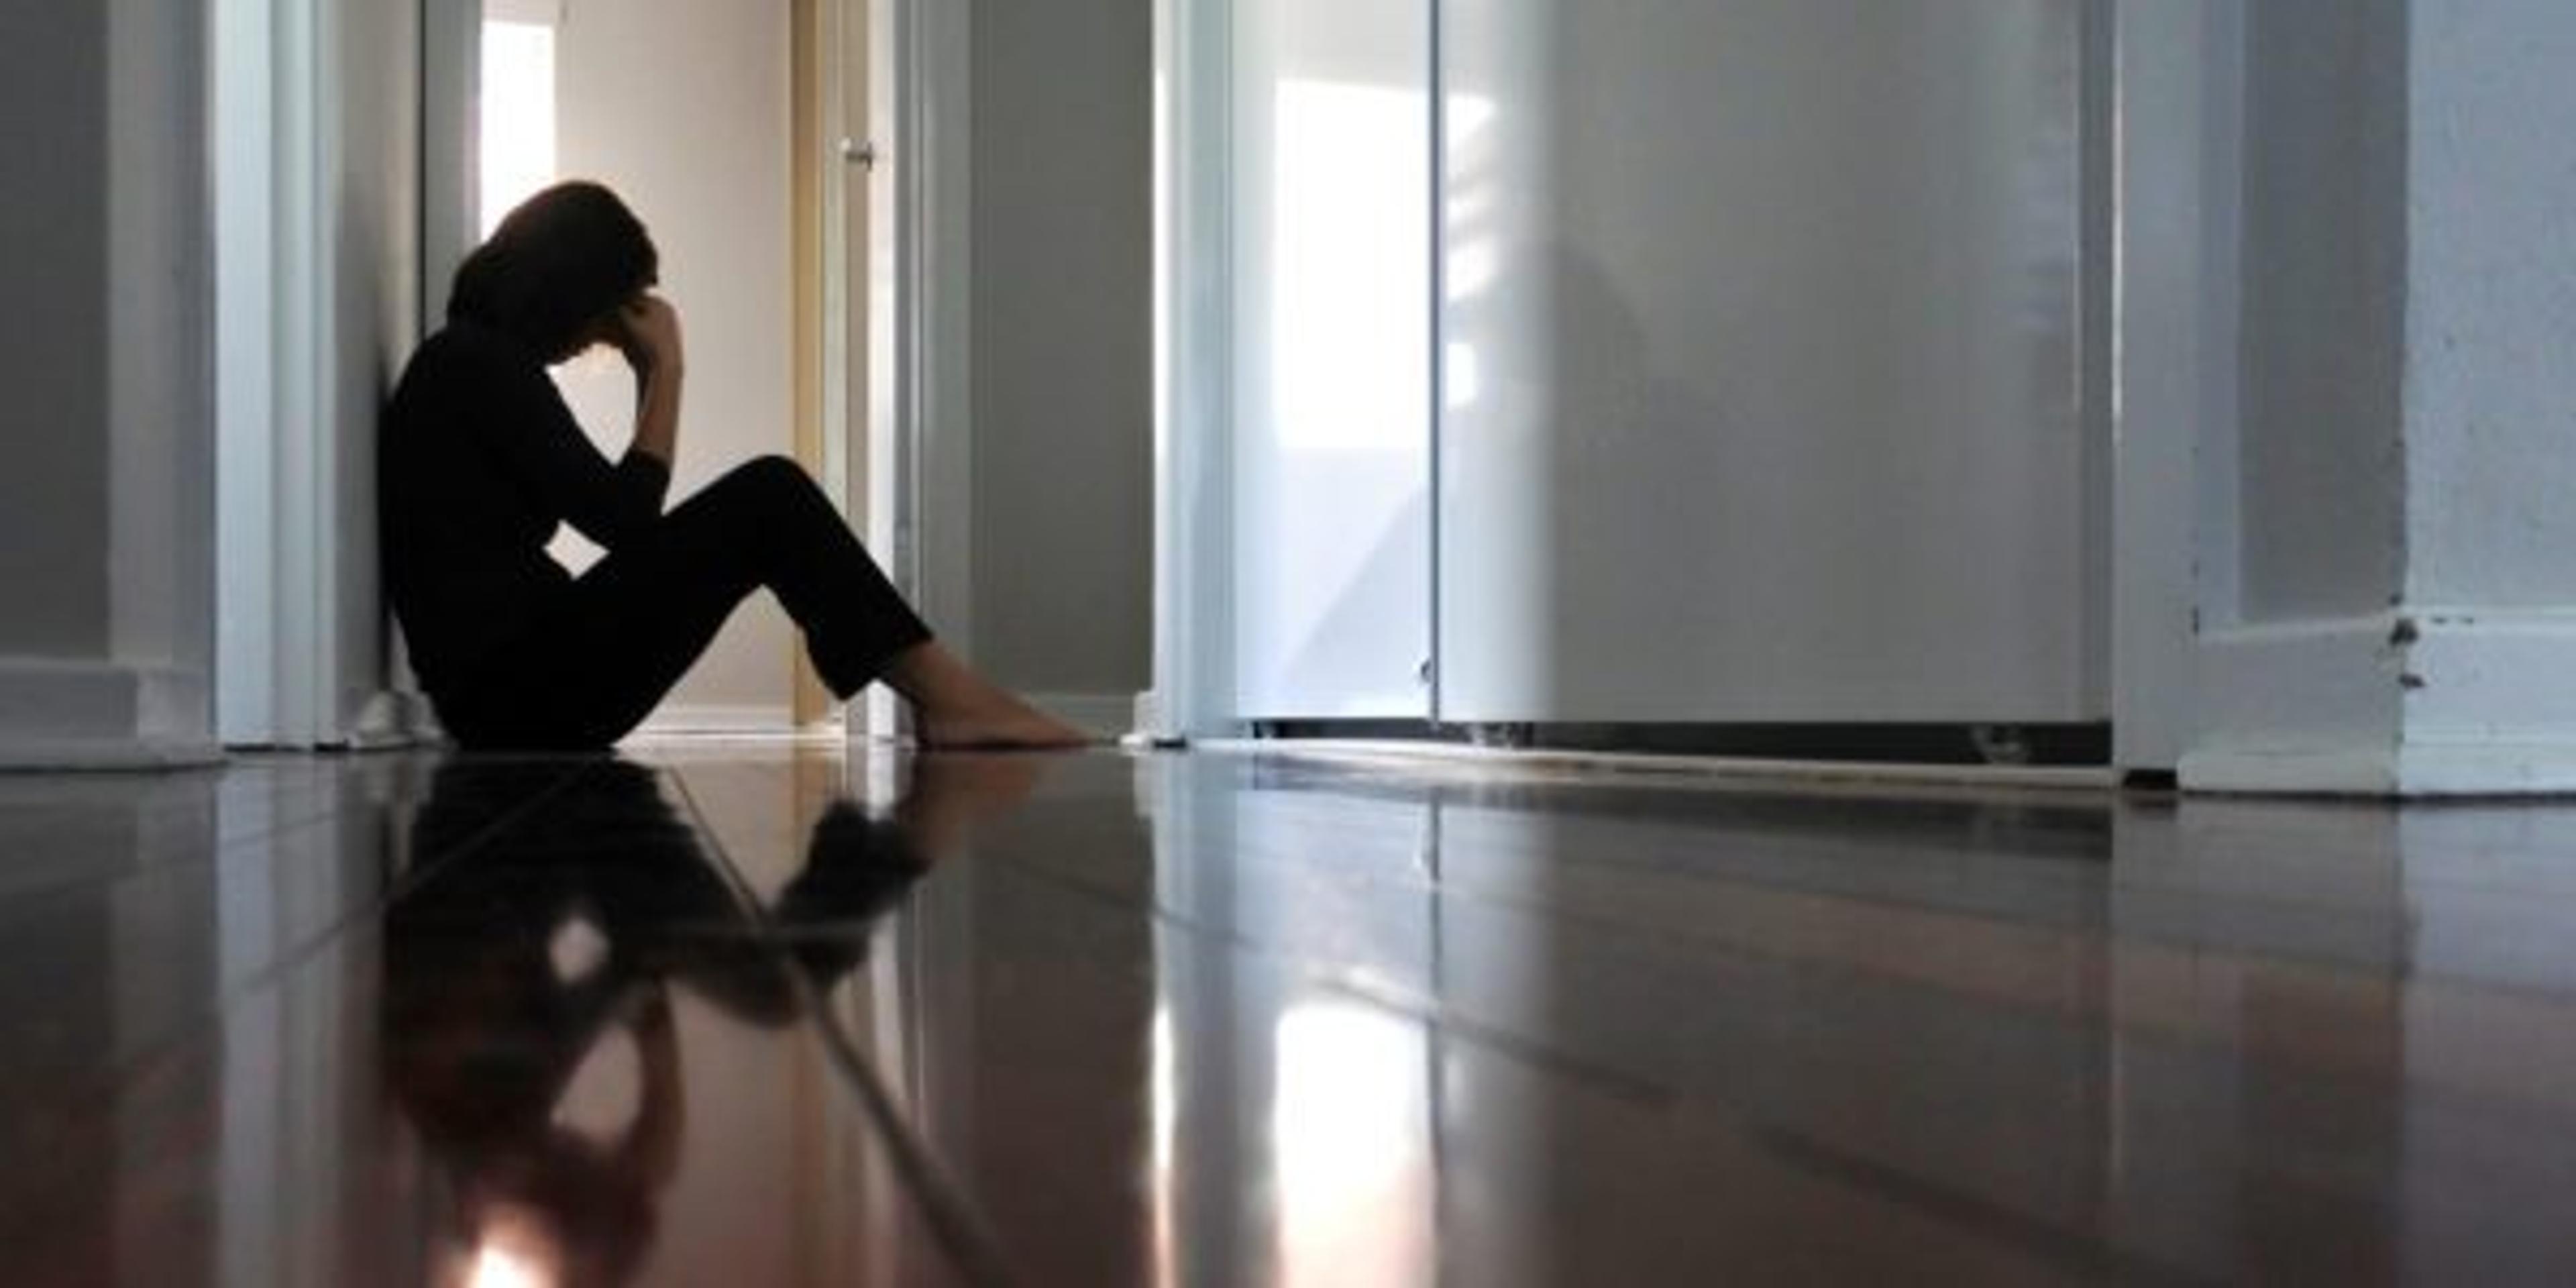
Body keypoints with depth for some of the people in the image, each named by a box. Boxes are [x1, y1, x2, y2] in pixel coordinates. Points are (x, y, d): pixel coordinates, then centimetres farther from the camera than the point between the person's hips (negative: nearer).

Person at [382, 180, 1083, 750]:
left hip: (517, 687, 10)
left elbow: (617, 511, 20)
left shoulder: (474, 361, 20)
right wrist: (666, 369, -3)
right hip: (521, 689, -10)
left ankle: (940, 693, 1)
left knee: (762, 508, 10)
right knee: (768, 496, -13)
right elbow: (625, 519, -13)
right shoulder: (479, 362, -10)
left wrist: (650, 373, 12)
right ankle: (947, 694, -11)